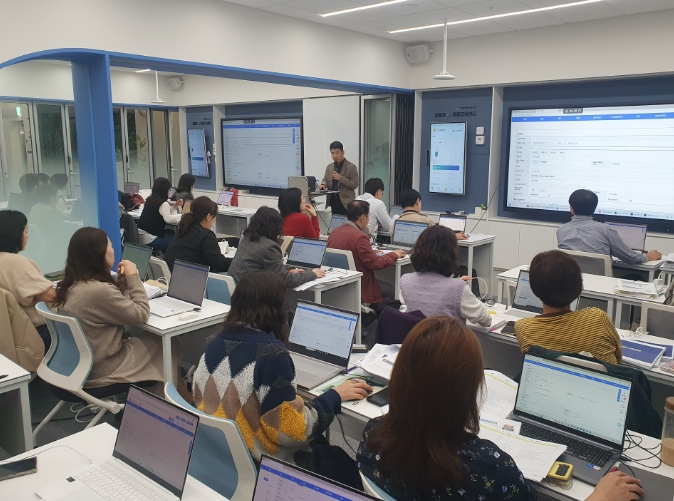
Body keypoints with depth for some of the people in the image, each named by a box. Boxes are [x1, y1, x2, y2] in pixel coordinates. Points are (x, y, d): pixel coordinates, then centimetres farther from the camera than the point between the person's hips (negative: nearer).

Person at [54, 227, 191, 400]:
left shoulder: (72, 285, 0)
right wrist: (133, 277, -9)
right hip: (101, 371, -8)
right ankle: (185, 402, 29)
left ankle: (182, 397, 27)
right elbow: (141, 315, -16)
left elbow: (116, 305, 11)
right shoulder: (98, 290, -29)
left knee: (152, 340, 16)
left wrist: (122, 280, -2)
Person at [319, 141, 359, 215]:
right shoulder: (329, 167, 15)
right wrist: (323, 184, -6)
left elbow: (355, 185, -6)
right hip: (331, 201, 4)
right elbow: (325, 180, 18)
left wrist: (341, 178, -16)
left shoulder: (351, 167, -1)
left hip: (345, 202, -4)